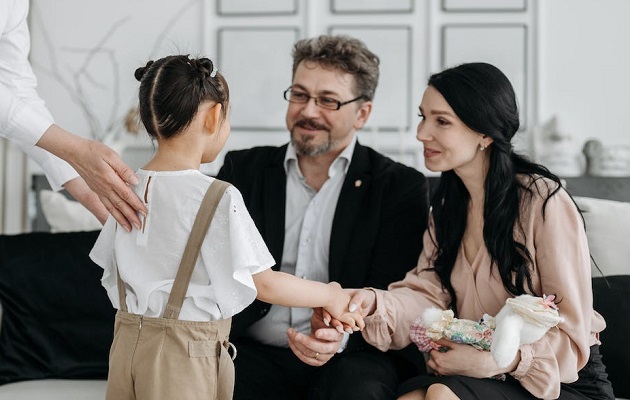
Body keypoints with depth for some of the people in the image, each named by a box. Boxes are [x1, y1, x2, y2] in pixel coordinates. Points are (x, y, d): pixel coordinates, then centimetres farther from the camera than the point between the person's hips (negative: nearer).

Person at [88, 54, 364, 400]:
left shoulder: (127, 190, 1)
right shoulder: (220, 199, -17)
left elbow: (111, 271, 10)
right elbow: (264, 284, -13)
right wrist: (330, 296, 2)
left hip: (128, 343, 6)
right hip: (185, 355, -6)